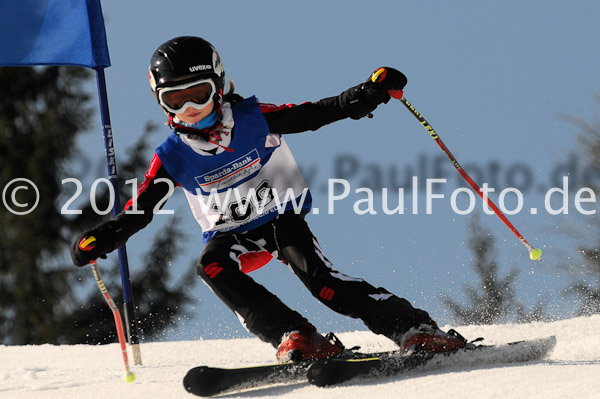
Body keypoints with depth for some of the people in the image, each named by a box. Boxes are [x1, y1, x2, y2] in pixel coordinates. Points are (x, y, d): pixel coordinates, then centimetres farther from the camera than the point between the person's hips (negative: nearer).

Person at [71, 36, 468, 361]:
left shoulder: (255, 118, -12)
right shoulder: (172, 158, -7)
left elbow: (316, 114, -13)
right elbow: (137, 209, -4)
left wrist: (366, 95, -28)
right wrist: (103, 238, -23)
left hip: (283, 217, -2)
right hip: (234, 236, 2)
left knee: (321, 280, -26)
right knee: (212, 266, -31)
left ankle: (414, 329, -23)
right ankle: (296, 338, -32)